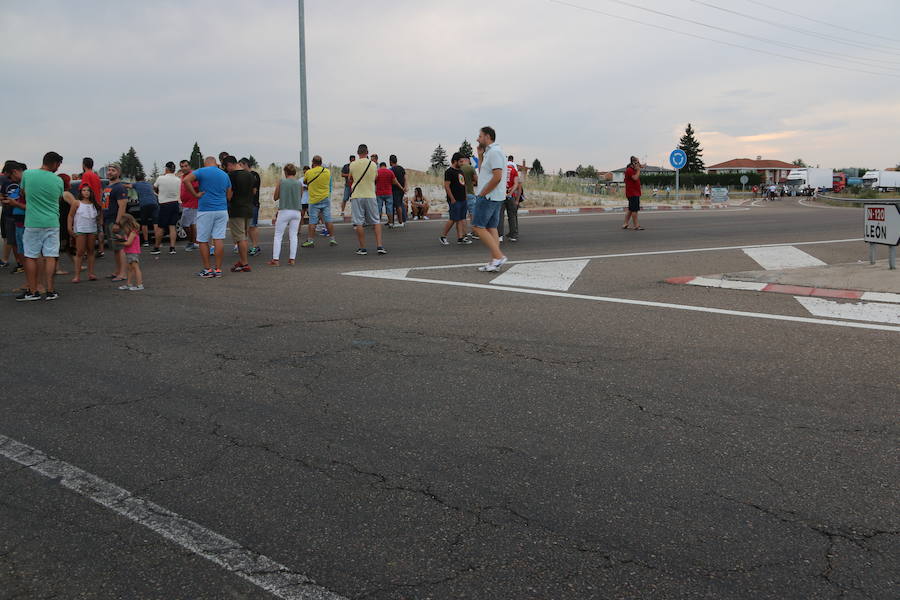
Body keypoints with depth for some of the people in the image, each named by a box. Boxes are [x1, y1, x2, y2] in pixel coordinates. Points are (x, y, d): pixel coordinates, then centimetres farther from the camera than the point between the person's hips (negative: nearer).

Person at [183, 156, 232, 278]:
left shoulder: (202, 171, -3)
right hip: (222, 210, 4)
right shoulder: (225, 175, 11)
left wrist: (195, 194, -13)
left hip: (205, 211, -4)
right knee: (218, 240, 3)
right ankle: (218, 269, 4)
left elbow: (185, 180, -19)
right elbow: (229, 196, 14)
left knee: (203, 241, 5)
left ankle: (207, 269, 5)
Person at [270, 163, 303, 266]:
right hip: (296, 211, 2)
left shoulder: (281, 182, -2)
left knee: (278, 236, 4)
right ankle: (292, 259, 5)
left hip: (284, 211, -2)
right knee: (293, 236, 8)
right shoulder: (299, 183, 2)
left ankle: (275, 259, 0)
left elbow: (275, 197, 5)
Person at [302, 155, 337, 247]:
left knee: (312, 222, 2)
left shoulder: (308, 172, -8)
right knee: (328, 220, 6)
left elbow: (304, 182, 10)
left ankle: (310, 241, 3)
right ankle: (332, 239, 9)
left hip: (314, 200, -2)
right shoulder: (327, 172, 0)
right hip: (326, 198, 2)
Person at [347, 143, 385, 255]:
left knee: (358, 223, 2)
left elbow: (350, 180, 10)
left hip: (356, 196, -2)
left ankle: (362, 248, 3)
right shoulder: (373, 164, 2)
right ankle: (379, 246, 1)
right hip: (370, 195, 2)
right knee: (376, 222, 9)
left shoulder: (353, 165, -3)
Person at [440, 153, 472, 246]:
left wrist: (465, 196, 18)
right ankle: (443, 236, 3)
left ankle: (460, 238, 7)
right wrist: (452, 199, -18)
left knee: (461, 219, 6)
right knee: (453, 219, -8)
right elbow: (446, 186, -15)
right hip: (455, 200, -9)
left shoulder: (460, 171, 18)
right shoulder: (449, 172, -9)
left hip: (462, 199, 9)